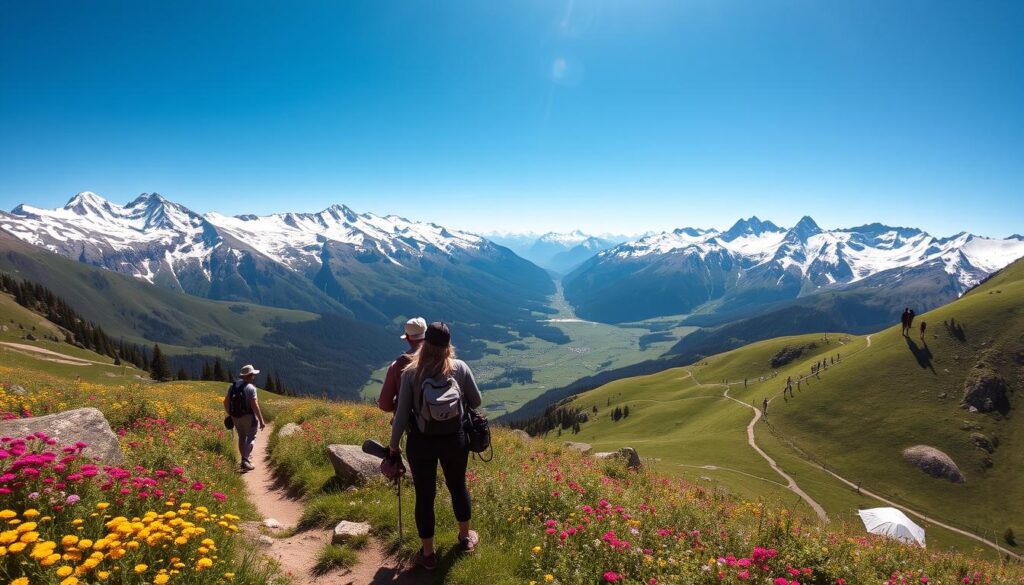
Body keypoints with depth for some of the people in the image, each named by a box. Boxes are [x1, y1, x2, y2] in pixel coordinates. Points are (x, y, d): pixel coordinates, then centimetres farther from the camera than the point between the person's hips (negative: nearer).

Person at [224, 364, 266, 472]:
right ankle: (245, 460, -9)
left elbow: (226, 402, 9)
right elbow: (254, 405, -21)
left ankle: (245, 460, 28)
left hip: (235, 417, 6)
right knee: (251, 437, 4)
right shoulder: (250, 388, -16)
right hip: (248, 417, -6)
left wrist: (229, 414, 22)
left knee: (242, 437, 19)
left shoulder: (232, 386, 4)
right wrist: (261, 420, -17)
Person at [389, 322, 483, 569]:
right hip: (454, 439, 2)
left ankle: (427, 553, 28)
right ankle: (466, 537, 45)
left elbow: (402, 413, -9)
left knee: (425, 496, 13)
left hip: (421, 442, -1)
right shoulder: (460, 367, -11)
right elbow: (476, 402, 0)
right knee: (458, 486, 24)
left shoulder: (410, 372, -13)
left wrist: (393, 444, 5)